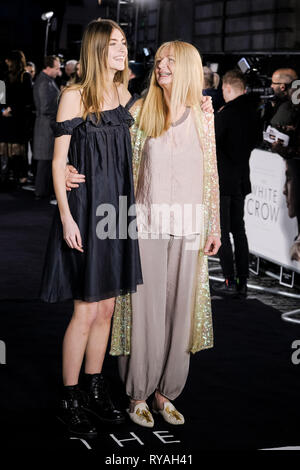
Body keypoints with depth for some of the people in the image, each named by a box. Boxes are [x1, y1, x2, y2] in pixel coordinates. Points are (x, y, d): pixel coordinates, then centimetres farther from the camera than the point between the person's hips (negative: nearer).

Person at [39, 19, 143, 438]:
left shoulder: (124, 95, 11)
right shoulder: (74, 97, -8)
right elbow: (59, 161, -10)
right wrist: (66, 218, -14)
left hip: (117, 209, 6)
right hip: (85, 210, -6)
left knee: (107, 308, 11)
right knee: (86, 310, -3)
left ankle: (94, 388, 25)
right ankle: (70, 400, 10)